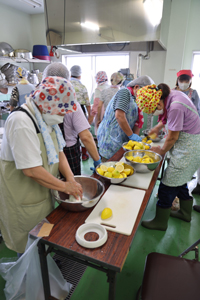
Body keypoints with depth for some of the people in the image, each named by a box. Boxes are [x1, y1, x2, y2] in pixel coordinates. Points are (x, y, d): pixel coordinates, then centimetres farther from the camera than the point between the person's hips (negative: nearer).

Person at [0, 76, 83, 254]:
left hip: (41, 191, 9)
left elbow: (58, 151, 3)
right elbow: (31, 170, -31)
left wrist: (70, 178, -9)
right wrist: (64, 186, -20)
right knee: (29, 245, 15)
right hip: (22, 198, -8)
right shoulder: (21, 121, -29)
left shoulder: (46, 116, 1)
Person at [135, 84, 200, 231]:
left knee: (168, 186, -2)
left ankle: (160, 222, 16)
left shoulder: (175, 107, -29)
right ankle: (185, 213, 42)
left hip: (188, 147, -10)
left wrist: (162, 151, -1)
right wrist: (159, 126, 12)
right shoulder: (172, 94, 1)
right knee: (179, 181, 22)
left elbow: (173, 137, -19)